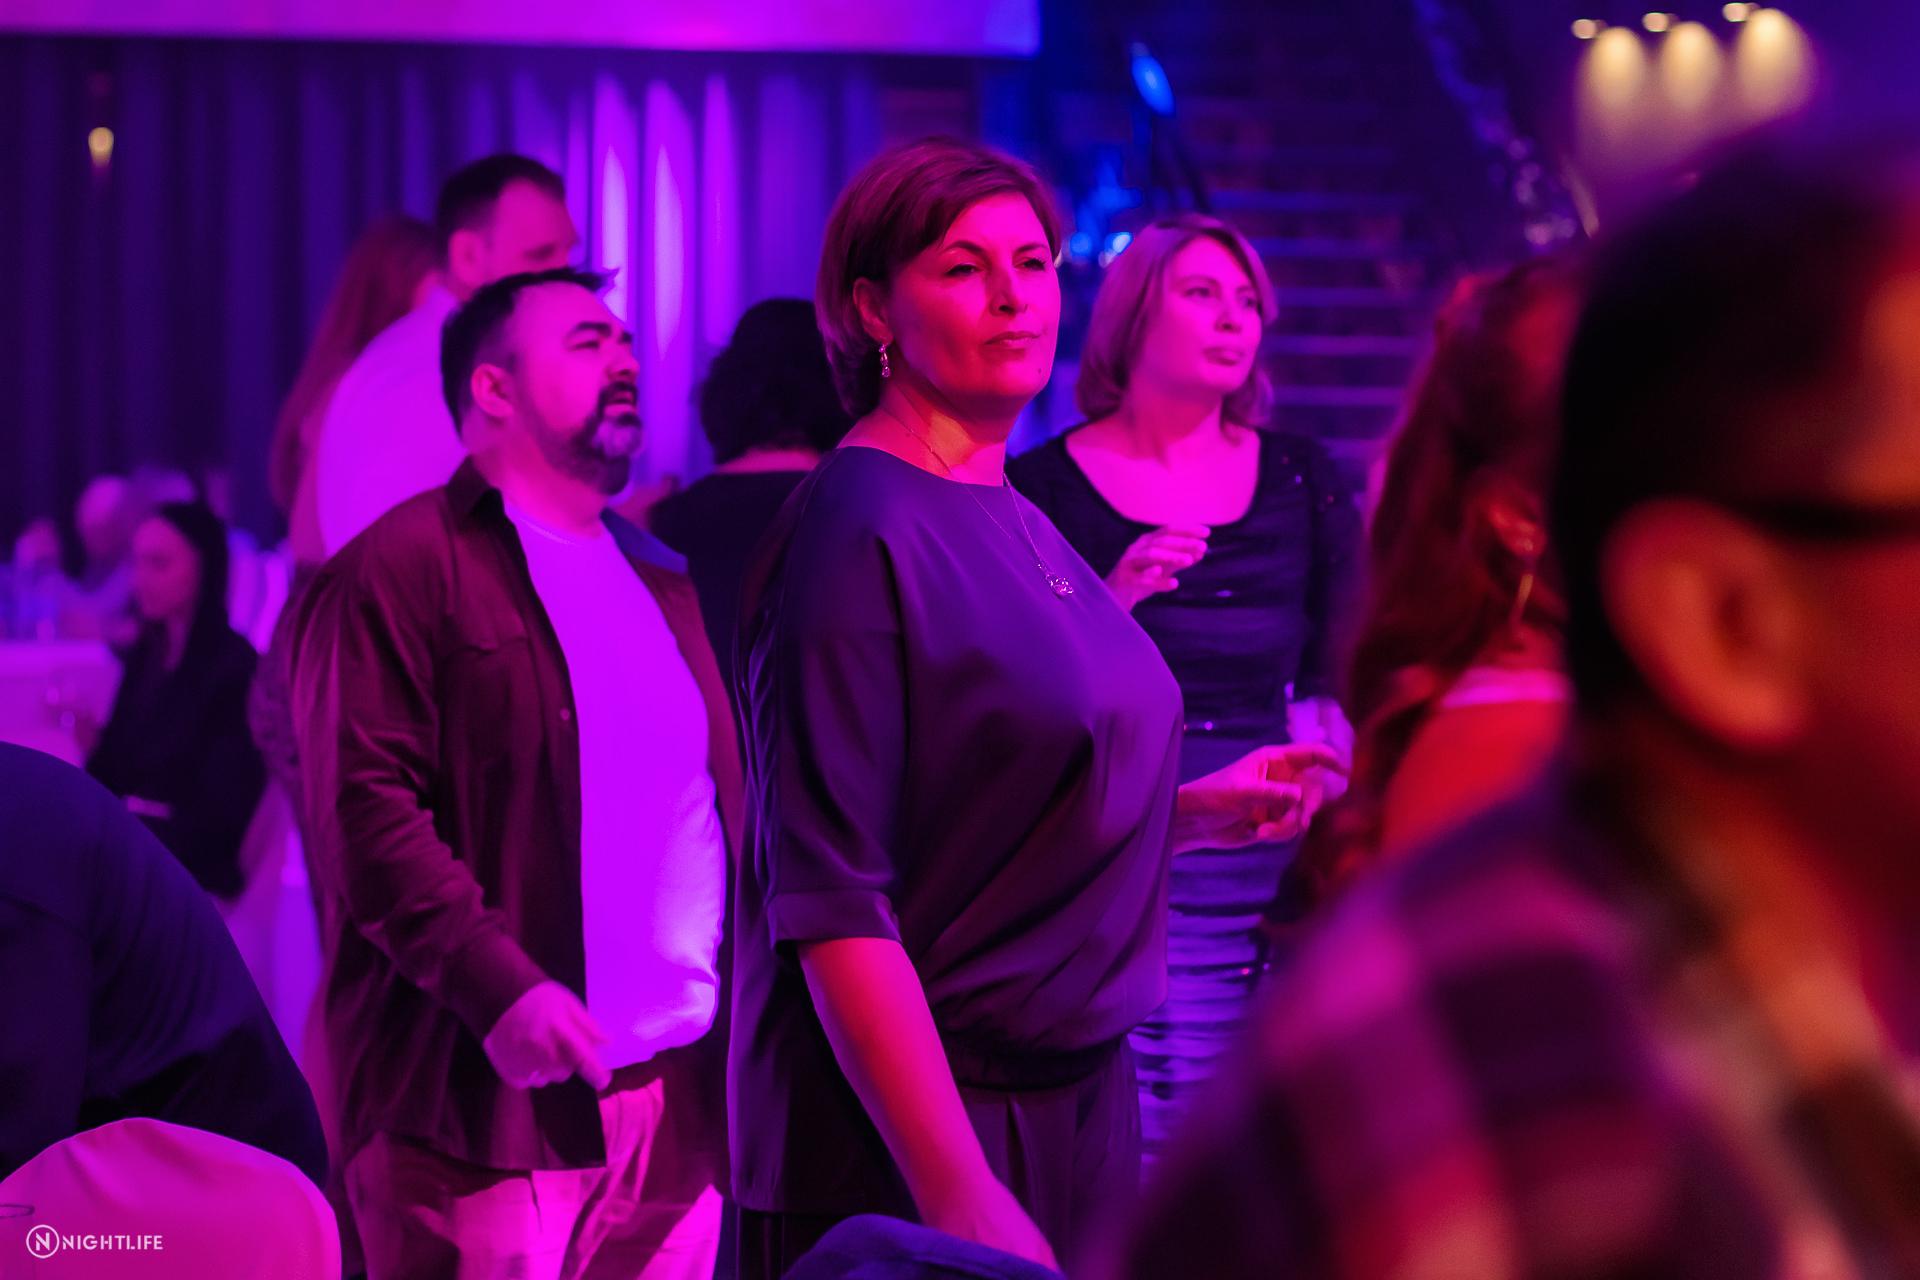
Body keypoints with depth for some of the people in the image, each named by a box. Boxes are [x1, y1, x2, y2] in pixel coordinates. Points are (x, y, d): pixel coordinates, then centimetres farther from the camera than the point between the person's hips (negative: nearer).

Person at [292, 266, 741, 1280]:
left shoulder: (658, 588, 22)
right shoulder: (400, 572, -3)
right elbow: (366, 808, -13)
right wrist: (497, 984, -22)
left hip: (680, 1097, 7)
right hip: (499, 1097, -7)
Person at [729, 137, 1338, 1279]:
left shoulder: (1021, 525, 10)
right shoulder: (856, 532, -13)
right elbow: (831, 904, -19)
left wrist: (1190, 810, 5)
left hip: (1078, 1099, 8)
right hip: (904, 1146, -8)